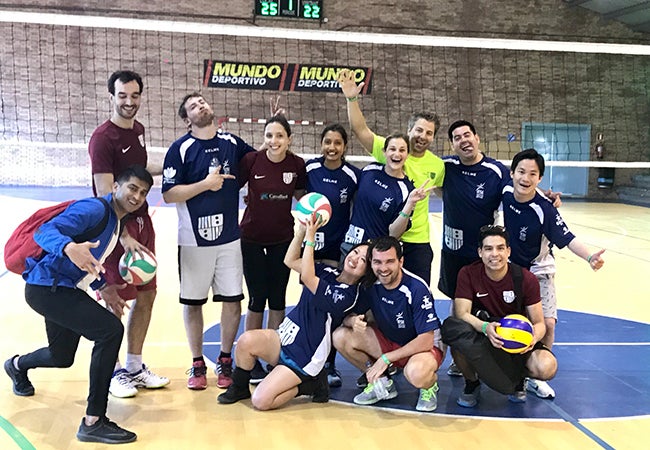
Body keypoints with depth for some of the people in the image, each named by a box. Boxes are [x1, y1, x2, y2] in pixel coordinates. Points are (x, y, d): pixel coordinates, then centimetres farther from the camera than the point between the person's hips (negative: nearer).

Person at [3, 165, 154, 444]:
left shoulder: (116, 222, 10)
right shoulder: (95, 209, -19)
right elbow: (44, 232, -31)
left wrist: (103, 288, 10)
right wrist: (69, 247, -50)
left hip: (64, 291, 10)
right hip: (46, 288, -10)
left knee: (62, 357, 27)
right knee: (111, 330, -25)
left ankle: (17, 366, 62)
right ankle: (93, 422, -18)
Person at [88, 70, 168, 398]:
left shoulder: (137, 129, 8)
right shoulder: (103, 138, -17)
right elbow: (105, 195, -22)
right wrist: (125, 238, -28)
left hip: (141, 222, 8)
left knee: (146, 295, 13)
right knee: (115, 302, 2)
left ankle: (135, 366, 27)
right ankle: (113, 371, 19)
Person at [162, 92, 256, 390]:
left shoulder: (232, 143, 6)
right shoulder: (180, 148, -6)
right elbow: (169, 194, -9)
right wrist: (205, 184, -19)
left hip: (230, 238, 3)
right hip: (194, 240, -3)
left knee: (233, 300, 4)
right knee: (192, 302, 6)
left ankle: (225, 360, 22)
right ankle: (197, 363, 22)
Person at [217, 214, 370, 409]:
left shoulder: (346, 295, -19)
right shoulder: (329, 271, 4)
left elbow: (306, 277, -28)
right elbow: (290, 261, 7)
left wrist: (310, 238, -24)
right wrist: (303, 230, -5)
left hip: (303, 359, -6)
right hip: (283, 338, 7)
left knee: (261, 400, -18)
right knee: (247, 340, -26)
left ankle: (311, 384, 4)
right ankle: (239, 388, 0)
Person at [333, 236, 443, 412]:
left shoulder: (417, 289, -26)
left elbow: (426, 341, -25)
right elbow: (348, 316, -5)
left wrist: (386, 358, -26)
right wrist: (353, 321, -31)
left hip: (424, 346, -5)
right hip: (388, 341, 6)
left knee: (416, 373, -41)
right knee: (340, 336, -16)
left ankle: (430, 385, -1)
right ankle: (381, 383, 3)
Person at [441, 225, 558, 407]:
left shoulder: (526, 279, -10)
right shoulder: (468, 274, -11)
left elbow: (539, 323, -9)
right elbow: (461, 314, -20)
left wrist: (533, 338, -33)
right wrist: (485, 327, -40)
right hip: (480, 341, 0)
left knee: (547, 368, -32)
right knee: (451, 327, -33)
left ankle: (517, 376, 7)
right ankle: (472, 383, -7)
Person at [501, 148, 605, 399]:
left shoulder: (544, 209, -27)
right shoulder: (505, 192, -15)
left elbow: (567, 239, -31)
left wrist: (589, 257, -47)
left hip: (537, 270, -4)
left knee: (547, 323, -13)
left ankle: (535, 376, 6)